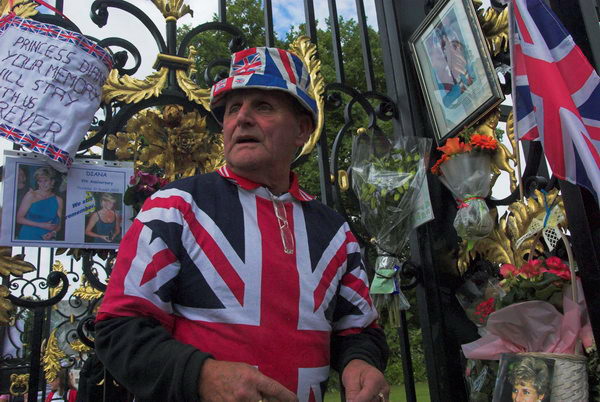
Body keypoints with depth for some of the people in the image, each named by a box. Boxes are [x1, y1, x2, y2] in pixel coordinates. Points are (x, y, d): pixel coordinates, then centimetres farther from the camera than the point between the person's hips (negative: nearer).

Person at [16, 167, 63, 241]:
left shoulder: (58, 200, 7)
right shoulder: (31, 195, 1)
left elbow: (58, 225, 13)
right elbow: (19, 219, -3)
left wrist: (53, 233, -8)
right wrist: (42, 225, -8)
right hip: (27, 237, -3)